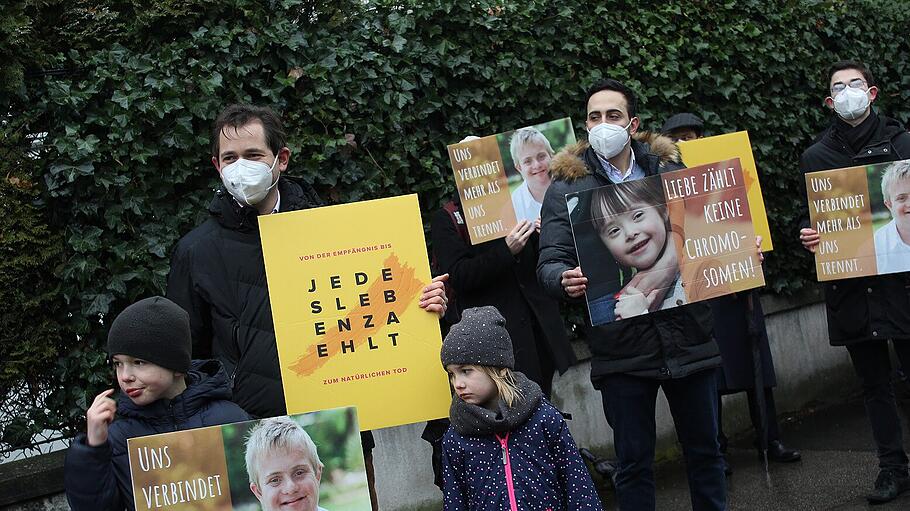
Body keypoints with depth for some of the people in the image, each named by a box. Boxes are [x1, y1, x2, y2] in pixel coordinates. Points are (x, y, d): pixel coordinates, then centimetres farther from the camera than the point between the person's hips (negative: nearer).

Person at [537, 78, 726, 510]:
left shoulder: (669, 167, 8)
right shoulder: (567, 185, 0)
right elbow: (550, 263, -6)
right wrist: (567, 281, -28)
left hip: (688, 335, 3)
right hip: (622, 345, -2)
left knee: (704, 449, 14)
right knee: (634, 463, 7)